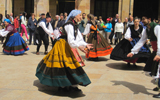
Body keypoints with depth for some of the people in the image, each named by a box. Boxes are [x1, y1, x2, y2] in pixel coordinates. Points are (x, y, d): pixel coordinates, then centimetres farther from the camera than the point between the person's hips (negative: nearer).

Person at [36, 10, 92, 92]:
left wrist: (85, 44, -2)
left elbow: (79, 38, 9)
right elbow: (71, 41, -29)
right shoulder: (69, 25, -19)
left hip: (65, 46, 10)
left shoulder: (74, 25, 11)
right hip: (62, 45, -10)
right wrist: (79, 46, -38)